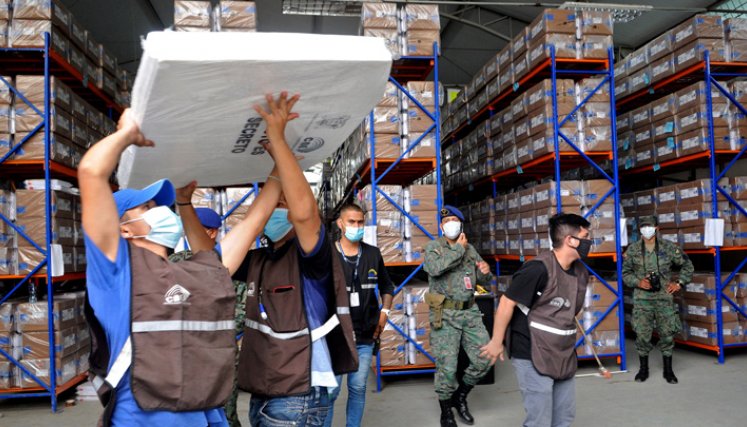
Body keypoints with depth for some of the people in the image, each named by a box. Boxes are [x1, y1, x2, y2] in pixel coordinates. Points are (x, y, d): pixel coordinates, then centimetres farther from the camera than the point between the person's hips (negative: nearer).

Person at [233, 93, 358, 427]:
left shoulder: (312, 258, -12)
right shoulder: (258, 261, 10)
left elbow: (305, 210, -31)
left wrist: (277, 138, -29)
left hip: (299, 400, -8)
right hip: (261, 396, 8)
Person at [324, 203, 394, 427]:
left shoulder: (373, 254, 4)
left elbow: (387, 286, 17)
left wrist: (384, 312, 5)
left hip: (365, 336, 3)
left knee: (358, 389, 13)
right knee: (330, 390, 1)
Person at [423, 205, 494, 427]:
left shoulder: (470, 249, 12)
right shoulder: (433, 246, -2)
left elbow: (484, 281, 18)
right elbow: (434, 268, -25)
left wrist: (486, 272, -6)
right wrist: (459, 249, -15)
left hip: (470, 312, 5)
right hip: (445, 315, -5)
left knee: (484, 359, 4)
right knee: (447, 366, 0)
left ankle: (460, 396, 28)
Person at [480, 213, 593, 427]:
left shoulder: (581, 272, 4)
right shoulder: (539, 268, -22)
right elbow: (507, 303, -17)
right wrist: (497, 342, -11)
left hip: (564, 356, 8)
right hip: (533, 356, -8)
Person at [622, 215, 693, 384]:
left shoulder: (669, 247, -2)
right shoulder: (632, 250, -1)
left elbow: (687, 265, 11)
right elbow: (625, 273, 7)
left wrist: (679, 283, 4)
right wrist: (638, 282, -8)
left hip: (664, 297, 0)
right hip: (642, 299, 0)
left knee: (667, 334, 5)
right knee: (642, 334, 2)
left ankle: (668, 370, 21)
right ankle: (643, 369, 19)